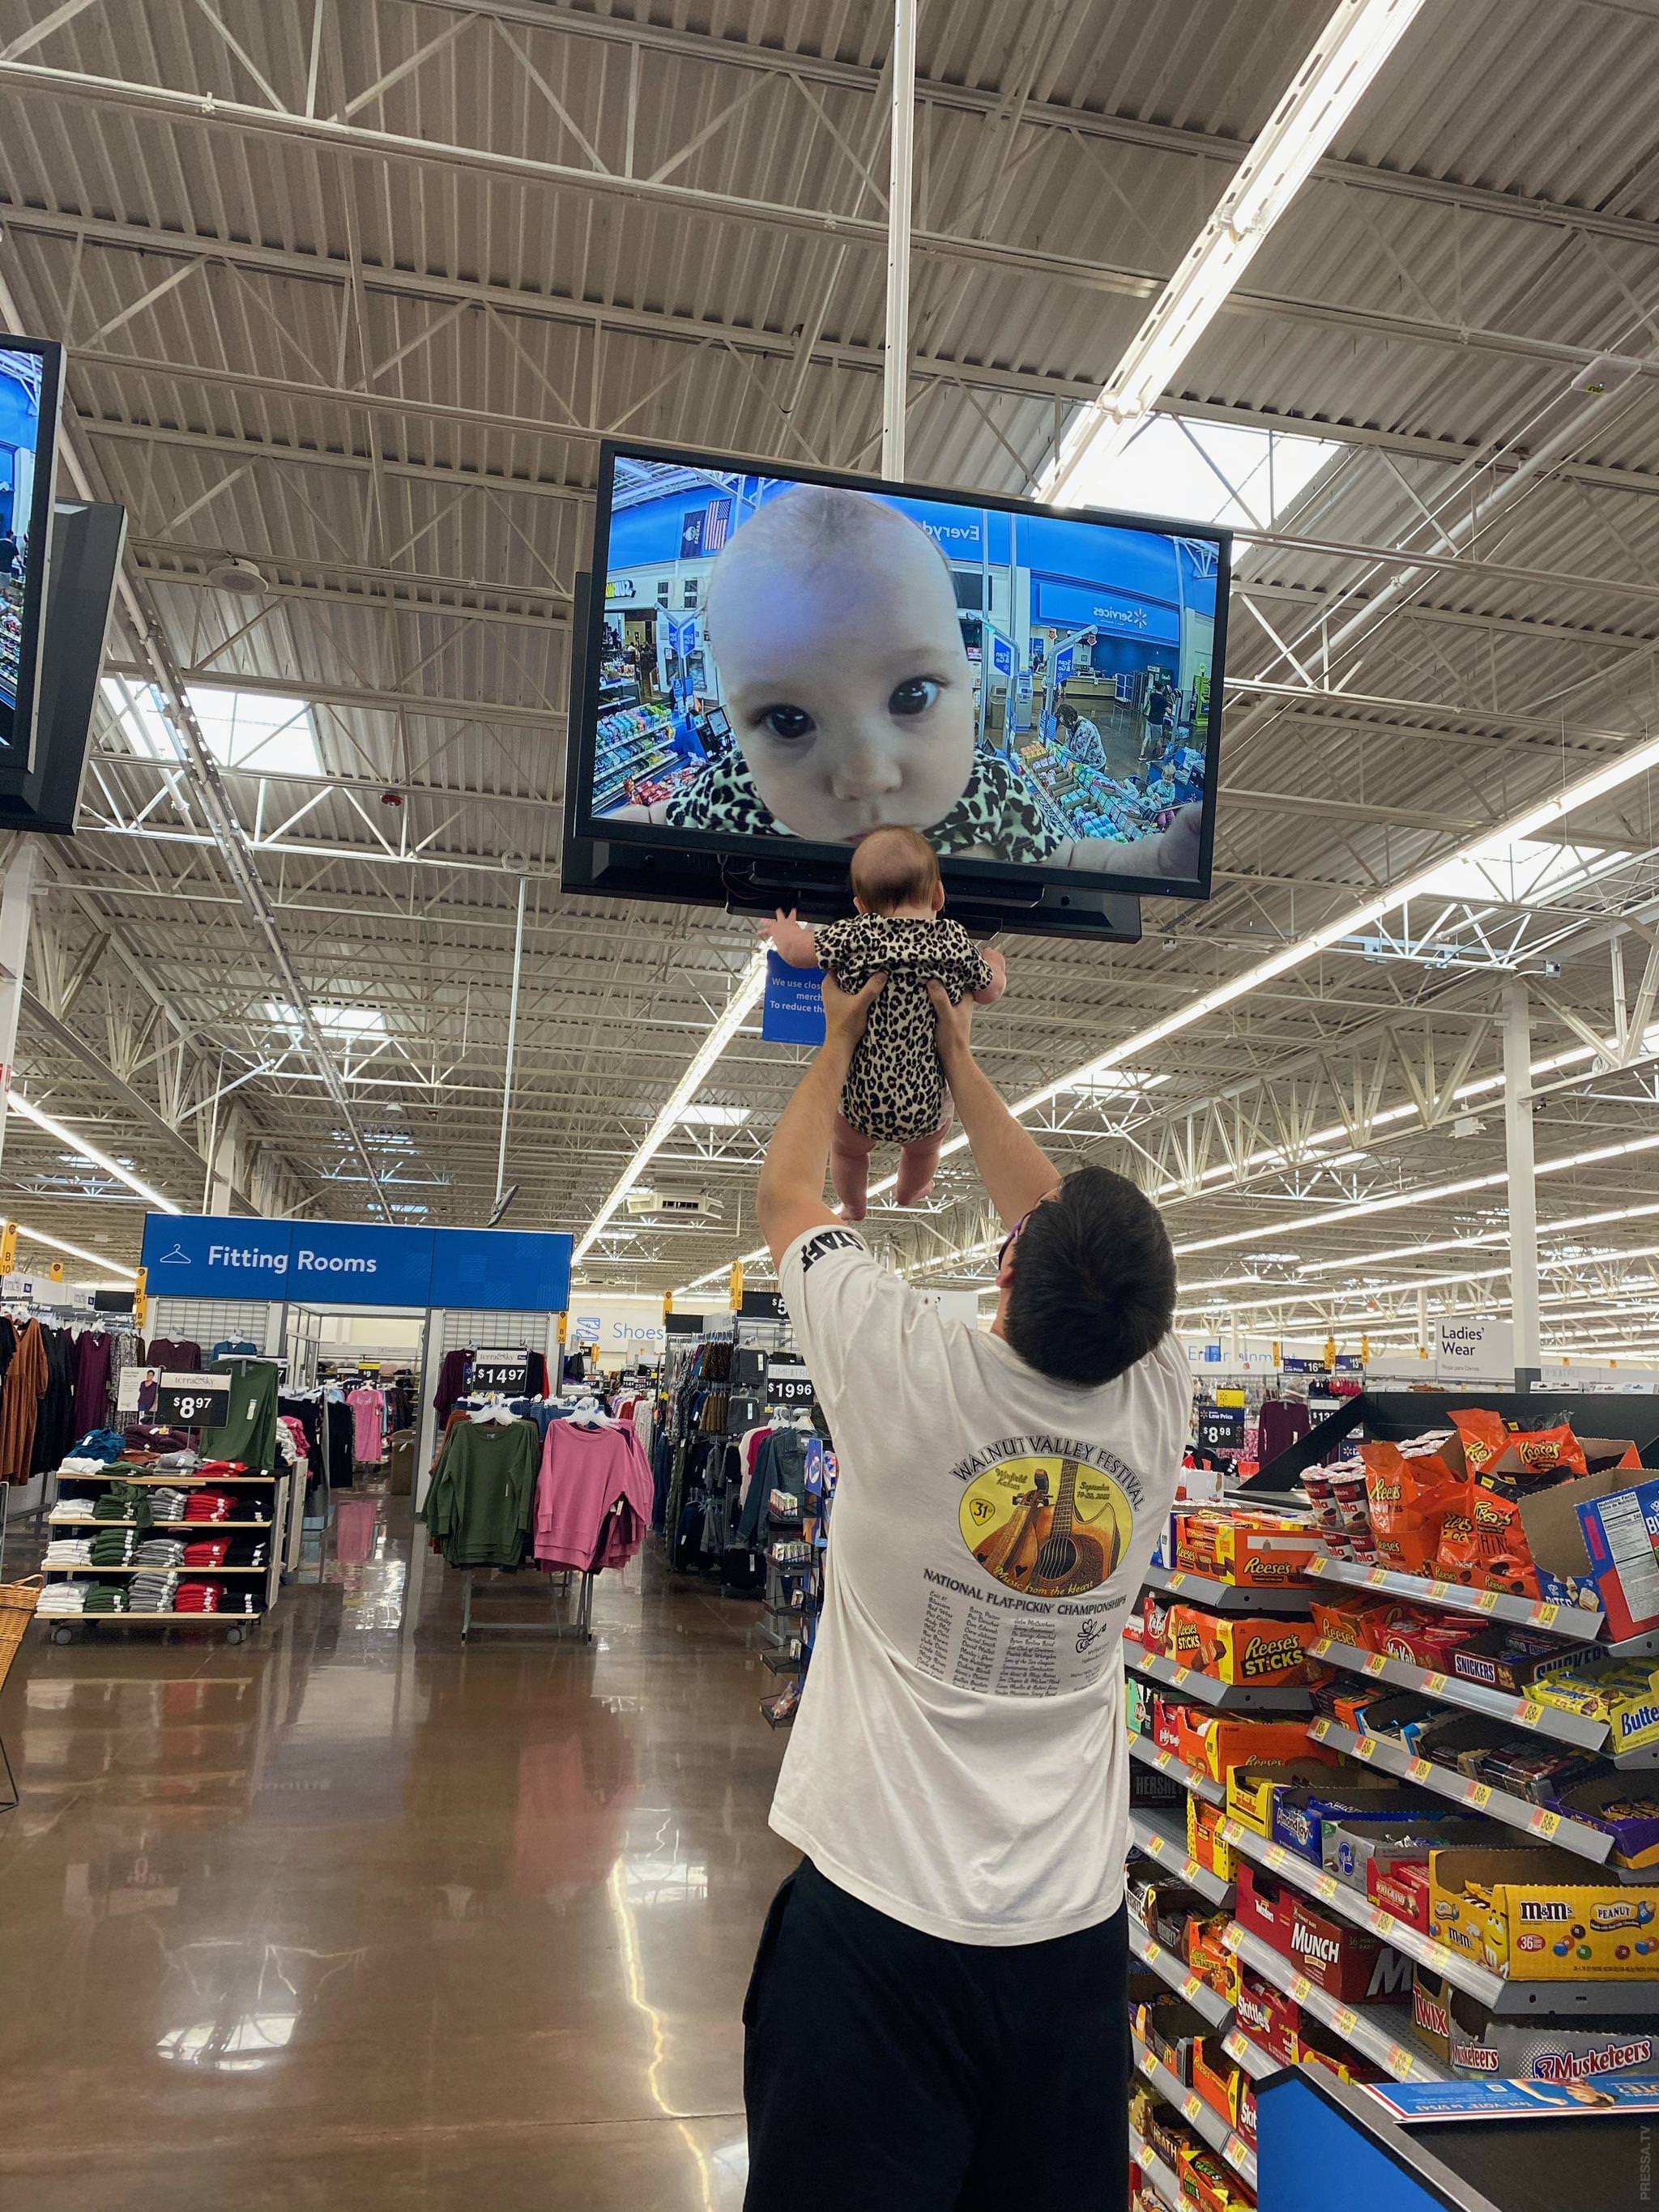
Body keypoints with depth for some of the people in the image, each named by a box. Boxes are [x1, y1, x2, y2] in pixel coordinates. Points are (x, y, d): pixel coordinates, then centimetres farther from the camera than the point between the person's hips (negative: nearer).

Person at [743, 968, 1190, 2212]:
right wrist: (959, 1058, 19)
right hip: (1074, 1933, 4)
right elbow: (1070, 1230, 8)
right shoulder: (1155, 1405, -9)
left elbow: (785, 1191, -2)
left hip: (880, 1917, -3)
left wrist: (843, 1039, 14)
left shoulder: (916, 1379, -20)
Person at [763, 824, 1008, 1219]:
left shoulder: (854, 938, -13)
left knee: (848, 1150, 33)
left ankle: (853, 1210, 57)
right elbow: (989, 991, 7)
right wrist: (996, 966, 31)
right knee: (924, 1148, 37)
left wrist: (782, 930, 22)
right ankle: (908, 1197, 64)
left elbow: (795, 950, -2)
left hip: (862, 1097, -2)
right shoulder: (956, 942, -7)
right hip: (928, 1099, 2)